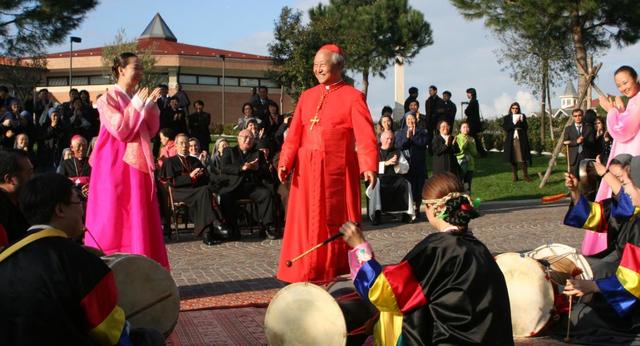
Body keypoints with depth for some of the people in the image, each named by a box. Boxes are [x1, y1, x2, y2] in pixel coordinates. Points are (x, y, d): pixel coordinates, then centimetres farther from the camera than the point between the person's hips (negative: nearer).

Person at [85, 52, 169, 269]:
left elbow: (150, 132, 12)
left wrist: (151, 107, -1)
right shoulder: (108, 99, -7)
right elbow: (119, 130, -17)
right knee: (114, 220, -4)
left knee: (139, 218, 6)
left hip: (137, 164, 7)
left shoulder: (138, 99, 13)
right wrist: (136, 106, -15)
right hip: (116, 166, -7)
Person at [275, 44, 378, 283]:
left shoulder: (352, 97, -1)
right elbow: (294, 134, 7)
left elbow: (365, 136, -11)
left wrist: (369, 167, -23)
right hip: (308, 171, 4)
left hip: (338, 170, -4)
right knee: (308, 222, 5)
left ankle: (342, 271, 14)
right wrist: (285, 163, -5)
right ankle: (309, 273, 13)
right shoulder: (307, 96, 12)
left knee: (339, 222, 4)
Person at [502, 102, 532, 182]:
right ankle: (515, 176, 6)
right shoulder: (506, 118, 10)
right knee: (513, 159, 0)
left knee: (523, 158, -8)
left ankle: (525, 175, -5)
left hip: (521, 140, 0)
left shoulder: (522, 116, 13)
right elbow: (505, 128, -5)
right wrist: (514, 124, -11)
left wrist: (520, 122, -11)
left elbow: (526, 127, 4)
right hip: (511, 140, 0)